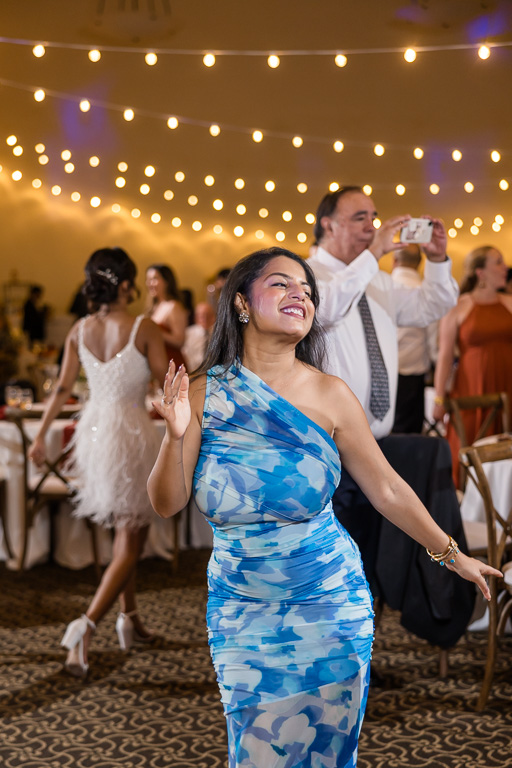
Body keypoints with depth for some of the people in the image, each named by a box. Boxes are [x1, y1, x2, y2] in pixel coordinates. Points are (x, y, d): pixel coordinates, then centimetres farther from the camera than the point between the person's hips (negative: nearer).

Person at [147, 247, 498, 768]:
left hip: (328, 605, 0)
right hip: (242, 611, 0)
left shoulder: (330, 395, -7)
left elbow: (387, 490, 2)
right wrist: (175, 437, -22)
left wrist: (452, 555, 9)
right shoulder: (204, 394, -6)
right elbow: (166, 504, -4)